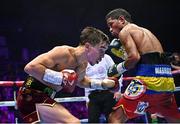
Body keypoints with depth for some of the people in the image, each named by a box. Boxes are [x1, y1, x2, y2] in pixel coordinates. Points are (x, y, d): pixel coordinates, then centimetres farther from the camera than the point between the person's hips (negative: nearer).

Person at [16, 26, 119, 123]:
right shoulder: (64, 52, -22)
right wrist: (60, 78, -30)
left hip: (41, 97, 10)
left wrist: (101, 84, 16)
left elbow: (80, 81, 30)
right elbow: (30, 67, -29)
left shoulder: (83, 65, 6)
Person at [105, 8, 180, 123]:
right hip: (167, 80, 8)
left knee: (115, 118, -4)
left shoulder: (125, 31, 4)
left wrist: (118, 69, 4)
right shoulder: (144, 31, 29)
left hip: (149, 78, -8)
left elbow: (134, 57, -12)